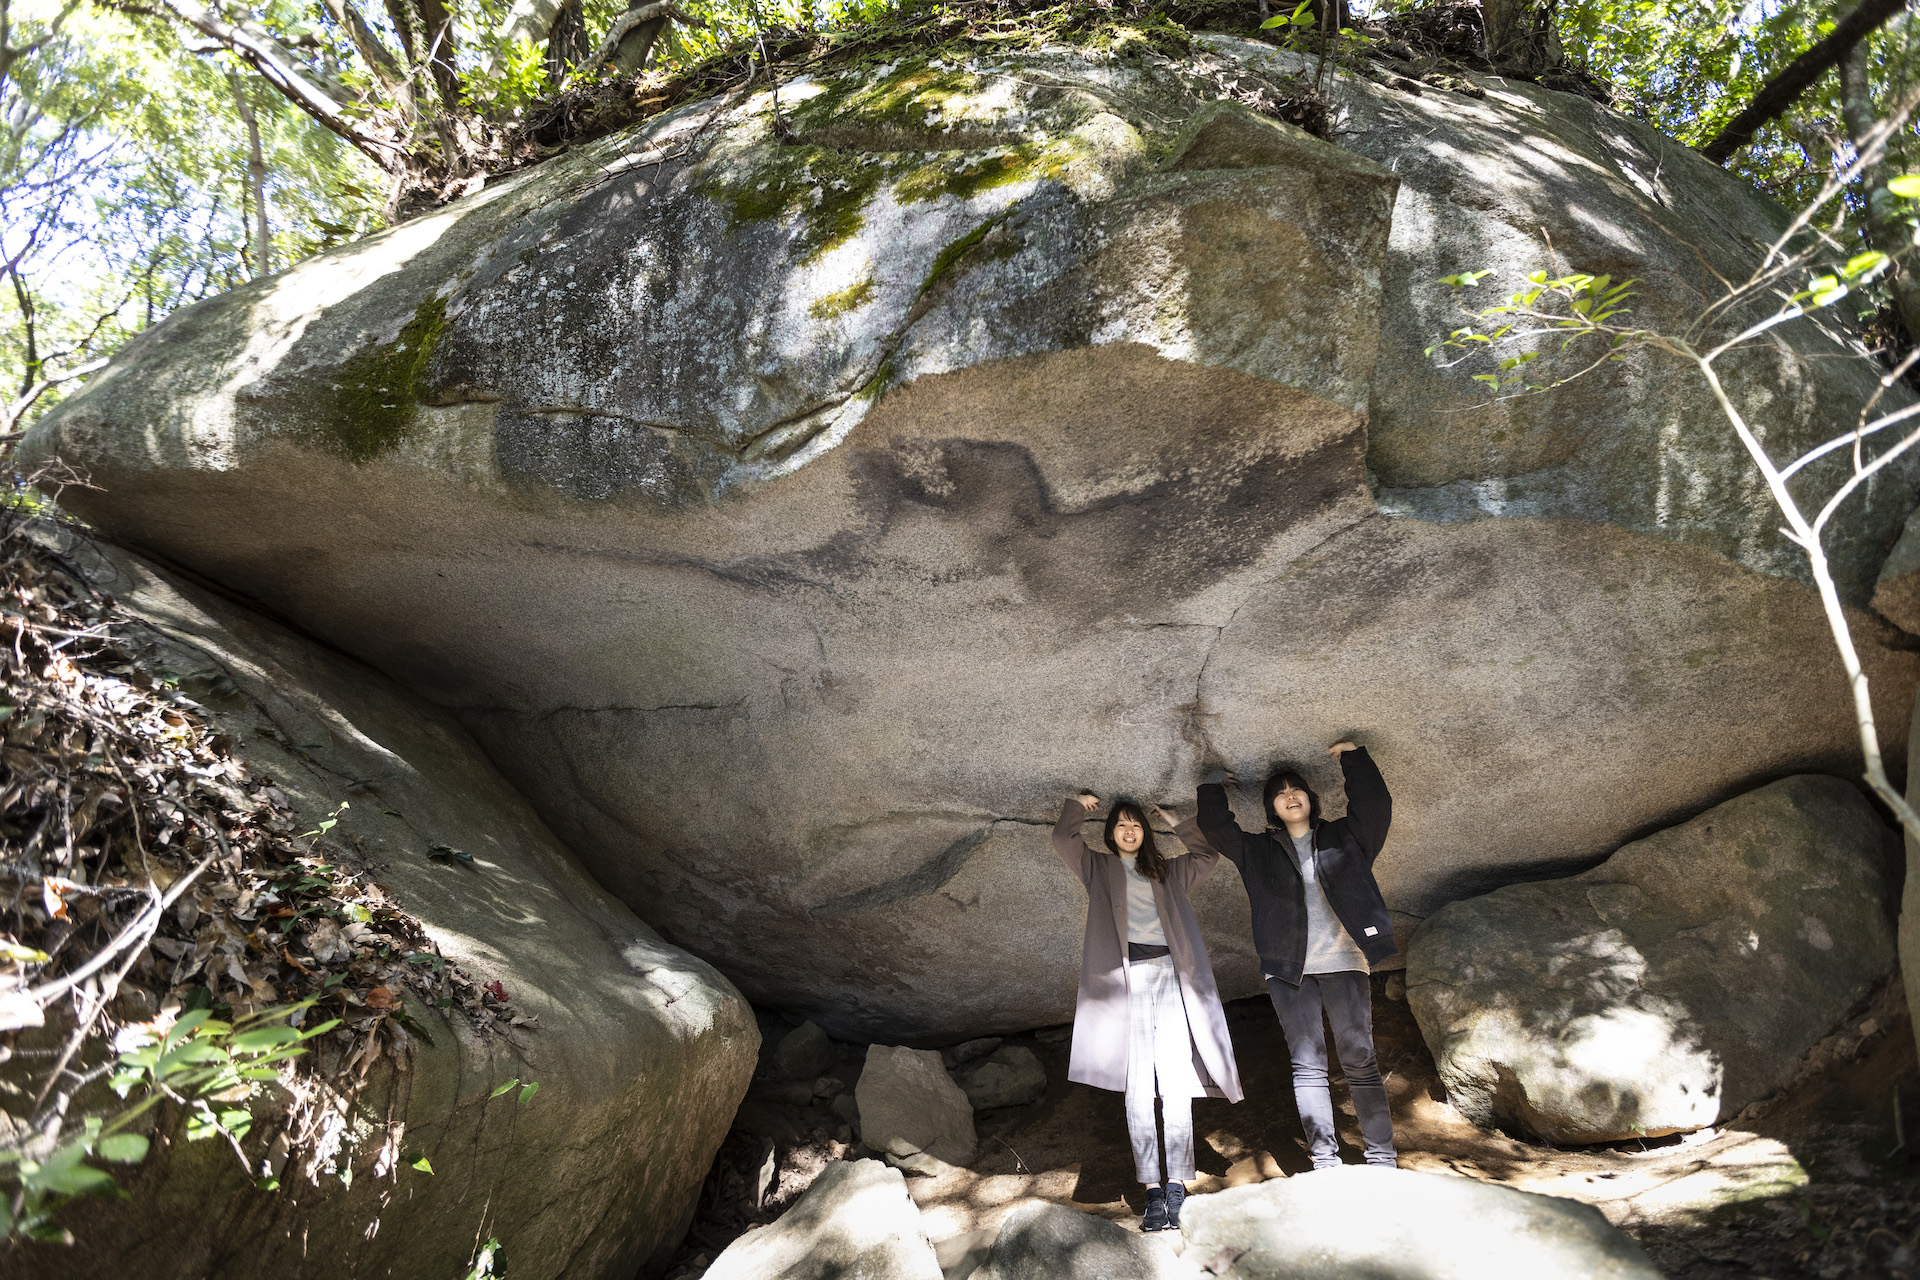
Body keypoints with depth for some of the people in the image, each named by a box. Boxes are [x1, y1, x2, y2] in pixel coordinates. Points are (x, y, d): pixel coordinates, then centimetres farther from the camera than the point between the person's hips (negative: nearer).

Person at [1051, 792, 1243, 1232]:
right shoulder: (1099, 867, 17)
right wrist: (1078, 805, 16)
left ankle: (1177, 1185, -5)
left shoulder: (1167, 870, 24)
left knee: (1176, 1086, -7)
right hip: (1125, 977, -2)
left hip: (1169, 975, 2)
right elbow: (1062, 839, 6)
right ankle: (1153, 1191, -5)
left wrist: (1177, 824, 22)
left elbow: (1209, 854, 22)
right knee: (1138, 1088, -6)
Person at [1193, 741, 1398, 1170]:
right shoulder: (1258, 850, 14)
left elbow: (1375, 805, 5)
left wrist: (1353, 757, 1)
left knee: (1359, 1058, -2)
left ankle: (1381, 1154, 5)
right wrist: (1213, 786, 9)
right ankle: (1324, 1159, -1)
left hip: (1344, 963, 0)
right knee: (1307, 1061, -3)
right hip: (1290, 969, 0)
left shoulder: (1342, 836, 14)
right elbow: (1215, 827, 10)